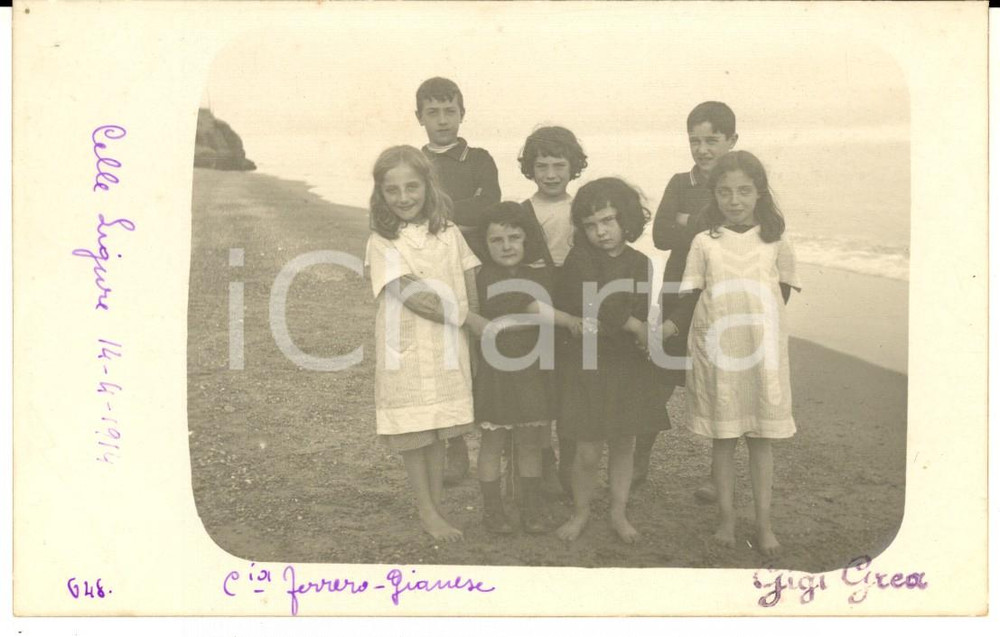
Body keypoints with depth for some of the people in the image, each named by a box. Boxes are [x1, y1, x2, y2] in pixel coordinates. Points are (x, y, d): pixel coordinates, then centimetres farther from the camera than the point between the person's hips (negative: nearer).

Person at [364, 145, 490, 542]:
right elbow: (414, 298, -16)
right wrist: (471, 321, -15)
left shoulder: (449, 233, 2)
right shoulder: (382, 243, -9)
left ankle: (436, 506, 27)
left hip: (448, 350, 3)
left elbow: (470, 292, 5)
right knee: (414, 436, 6)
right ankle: (426, 513, 21)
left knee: (440, 432, 12)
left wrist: (479, 325, -9)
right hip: (407, 352, -3)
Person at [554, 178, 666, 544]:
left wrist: (607, 322, -16)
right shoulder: (579, 259, -9)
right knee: (588, 451, 0)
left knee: (624, 444, 12)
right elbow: (594, 308, -20)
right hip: (586, 365, -3)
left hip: (629, 366, 3)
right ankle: (581, 511, 22)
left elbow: (642, 316, 0)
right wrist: (634, 327, -12)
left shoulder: (641, 264, 3)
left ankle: (618, 512, 29)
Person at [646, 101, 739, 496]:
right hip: (678, 300, 2)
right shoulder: (680, 184, 4)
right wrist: (709, 225, -17)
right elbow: (661, 236, -9)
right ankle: (639, 462, 23)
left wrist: (691, 224, -15)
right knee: (657, 385, 5)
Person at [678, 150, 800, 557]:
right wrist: (725, 318, -5)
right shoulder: (705, 243, -2)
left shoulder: (774, 242, 0)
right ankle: (726, 517, 22)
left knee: (760, 439, 8)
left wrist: (753, 319, 2)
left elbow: (781, 294, 8)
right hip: (717, 351, 0)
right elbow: (693, 296, 1)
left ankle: (764, 523, 20)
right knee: (723, 439, 8)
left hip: (762, 351, 1)